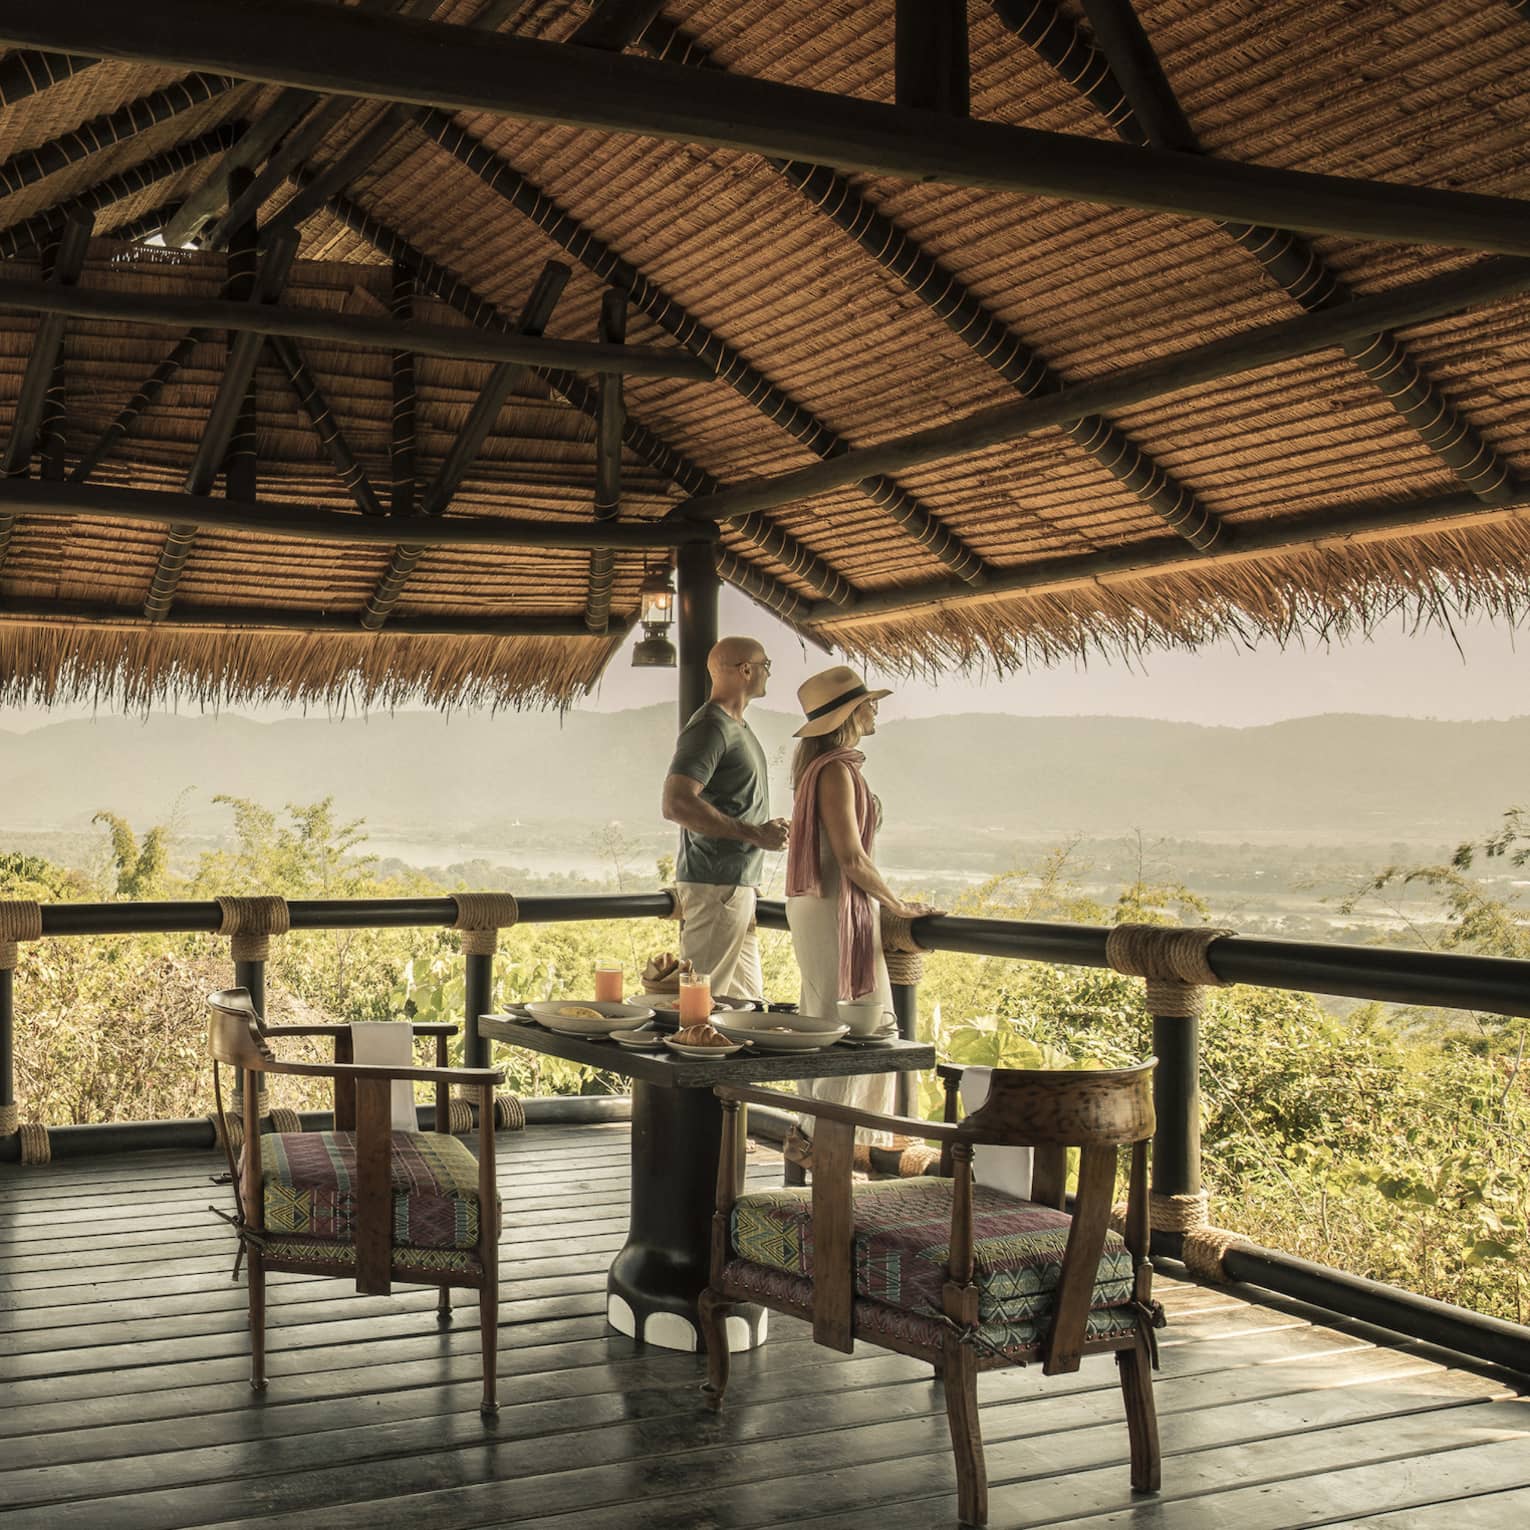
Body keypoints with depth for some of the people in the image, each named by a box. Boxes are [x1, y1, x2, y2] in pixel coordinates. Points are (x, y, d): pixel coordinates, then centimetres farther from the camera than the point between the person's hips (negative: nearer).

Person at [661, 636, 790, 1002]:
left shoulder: (738, 727, 18)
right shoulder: (710, 727, -14)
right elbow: (676, 804, -24)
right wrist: (754, 833, -23)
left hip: (738, 885, 10)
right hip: (714, 886, -10)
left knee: (748, 1000, 13)